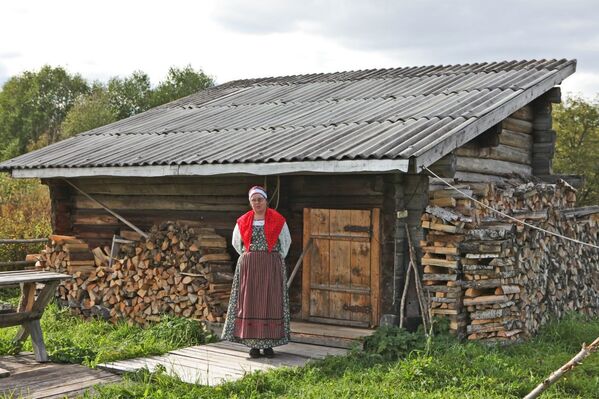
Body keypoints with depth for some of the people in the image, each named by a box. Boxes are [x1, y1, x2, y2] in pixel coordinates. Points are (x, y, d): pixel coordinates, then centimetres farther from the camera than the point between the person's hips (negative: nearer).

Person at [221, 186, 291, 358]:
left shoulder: (278, 220, 1)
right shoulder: (243, 221, 5)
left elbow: (286, 242, 13)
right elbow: (236, 243, 19)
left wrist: (277, 260, 8)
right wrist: (248, 258, 13)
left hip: (272, 267, -1)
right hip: (248, 267, 1)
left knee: (270, 303, -1)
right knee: (249, 303, -1)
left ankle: (269, 344, 3)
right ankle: (253, 344, 5)